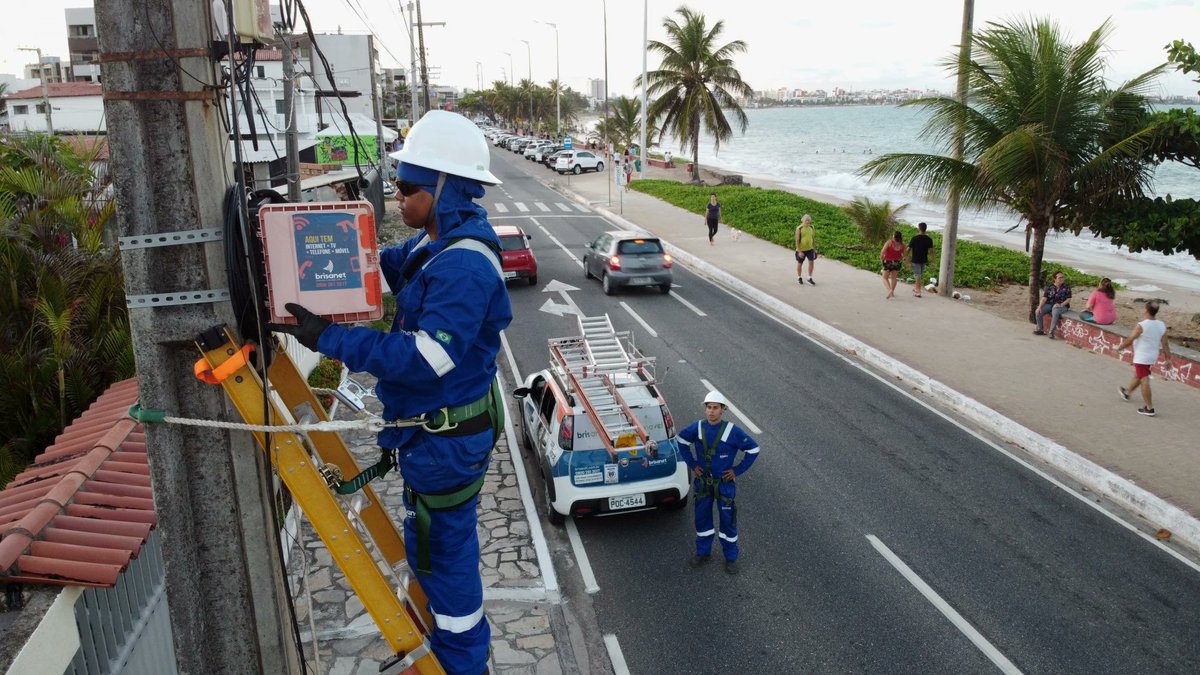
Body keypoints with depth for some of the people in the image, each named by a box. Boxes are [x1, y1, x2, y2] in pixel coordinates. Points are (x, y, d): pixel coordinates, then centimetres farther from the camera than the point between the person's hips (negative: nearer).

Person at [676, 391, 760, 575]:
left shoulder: (732, 431, -18)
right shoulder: (698, 428, -10)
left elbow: (753, 449, -10)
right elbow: (681, 440, 9)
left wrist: (737, 470, -10)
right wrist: (692, 464, 3)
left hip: (724, 484, -3)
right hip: (702, 482, 3)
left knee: (728, 521, 8)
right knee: (702, 518, 15)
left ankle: (731, 558, 26)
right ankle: (703, 552, 35)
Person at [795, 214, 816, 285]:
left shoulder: (811, 228, 1)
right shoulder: (799, 229, -14)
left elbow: (813, 238, 10)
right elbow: (797, 240, -16)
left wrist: (814, 249, 10)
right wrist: (799, 251, -20)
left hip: (810, 248, 3)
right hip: (801, 249, -3)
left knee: (811, 262, -8)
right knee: (800, 263, 10)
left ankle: (810, 278, 3)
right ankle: (799, 278, 30)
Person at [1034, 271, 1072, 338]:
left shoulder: (1066, 287, -1)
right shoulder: (1049, 287, 3)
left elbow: (1068, 299, -5)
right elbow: (1044, 298, -5)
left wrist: (1060, 305, -21)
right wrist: (1040, 307, -19)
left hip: (1062, 306, -3)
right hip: (1049, 304, 3)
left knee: (1055, 312, -38)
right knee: (1038, 312, -21)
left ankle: (1051, 332, -32)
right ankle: (1040, 329, -1)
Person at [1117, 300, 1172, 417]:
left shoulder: (1141, 326, -21)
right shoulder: (1162, 326, -1)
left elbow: (1129, 340, -13)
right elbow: (1165, 344, 2)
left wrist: (1119, 347, 4)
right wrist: (1168, 358, 8)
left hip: (1141, 358, -8)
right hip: (1153, 357, 8)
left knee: (1144, 381, -3)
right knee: (1137, 376, 27)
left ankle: (1149, 408, -3)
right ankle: (1127, 393, 50)